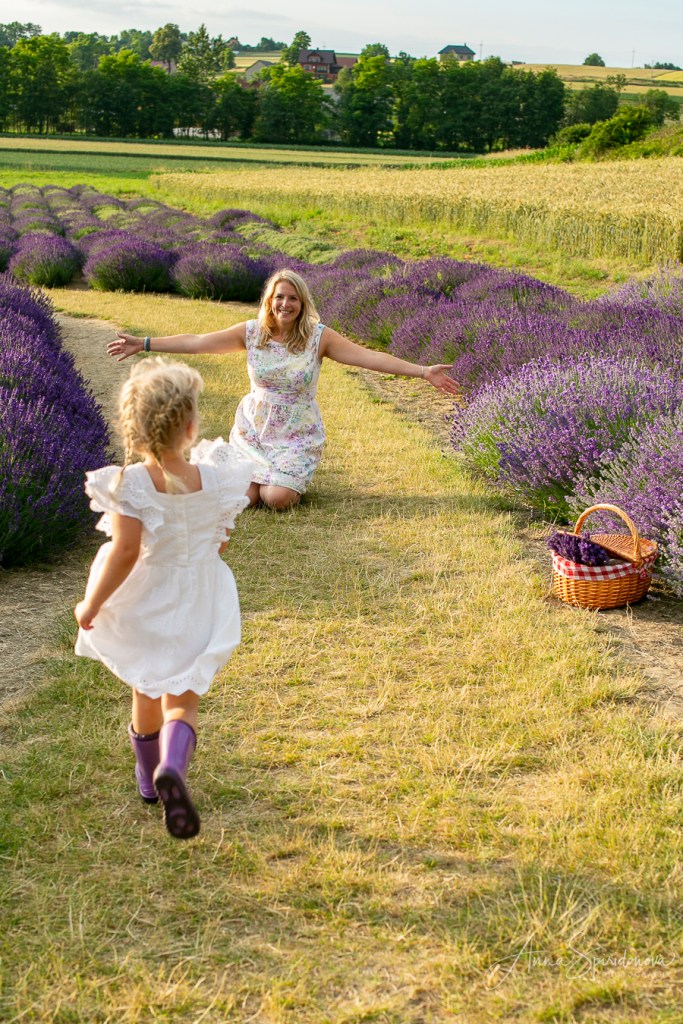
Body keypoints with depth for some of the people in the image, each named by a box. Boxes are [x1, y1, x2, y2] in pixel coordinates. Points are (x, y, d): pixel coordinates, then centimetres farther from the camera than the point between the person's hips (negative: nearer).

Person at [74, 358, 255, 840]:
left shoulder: (129, 484, -22)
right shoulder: (214, 479, -13)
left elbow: (126, 552, -27)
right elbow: (221, 543, -1)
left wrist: (91, 605, -14)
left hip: (142, 605, 0)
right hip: (197, 605, 0)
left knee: (147, 691, 22)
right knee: (182, 699, 7)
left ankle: (149, 778, 42)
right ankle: (173, 767, -24)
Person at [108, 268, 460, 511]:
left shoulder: (318, 337, -10)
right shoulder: (251, 332, -5)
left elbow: (369, 357, -16)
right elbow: (196, 342, -3)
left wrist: (423, 372, -25)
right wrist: (143, 344, -6)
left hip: (298, 435, -2)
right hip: (253, 428, 2)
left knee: (279, 498, -20)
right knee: (245, 497, -13)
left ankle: (291, 475, 18)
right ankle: (258, 472, 24)